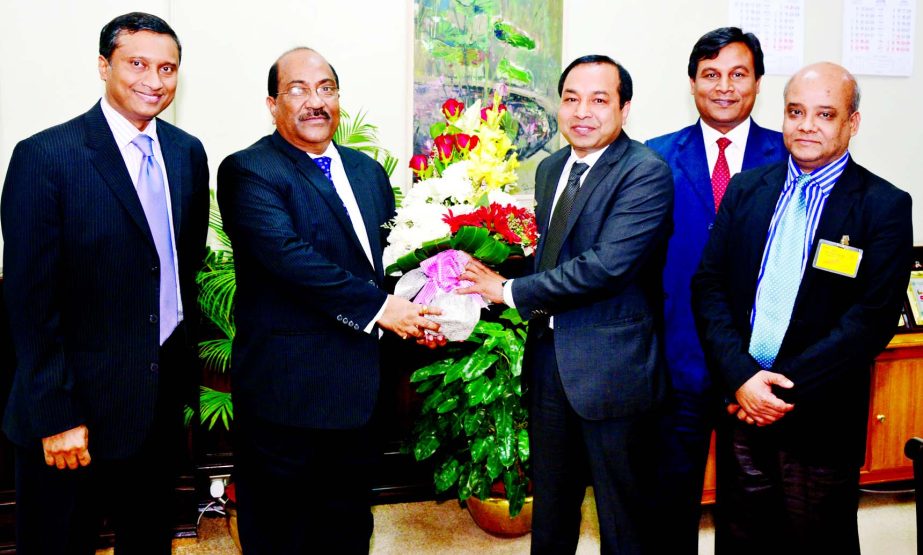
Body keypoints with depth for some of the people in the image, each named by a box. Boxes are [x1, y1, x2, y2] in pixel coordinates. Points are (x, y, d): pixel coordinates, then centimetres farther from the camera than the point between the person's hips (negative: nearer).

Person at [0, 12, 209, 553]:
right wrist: (55, 416, -15)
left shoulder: (188, 153, 5)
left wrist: (187, 375, 11)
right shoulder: (44, 157, -12)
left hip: (165, 400, 5)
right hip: (79, 407, -5)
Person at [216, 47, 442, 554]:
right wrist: (377, 307, -22)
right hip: (286, 390, -7)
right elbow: (288, 255, -23)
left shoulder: (368, 171, 13)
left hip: (357, 387, 7)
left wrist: (415, 311, -1)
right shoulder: (247, 171, -10)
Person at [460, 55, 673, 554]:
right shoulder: (550, 168, 11)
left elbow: (607, 266, -25)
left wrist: (511, 291, -17)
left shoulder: (646, 172, -15)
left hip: (611, 367, -7)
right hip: (549, 358, 7)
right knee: (550, 505, 21)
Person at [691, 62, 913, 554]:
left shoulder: (885, 207, -5)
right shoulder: (746, 189, 7)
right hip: (741, 406, 3)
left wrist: (787, 388, -17)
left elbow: (873, 318, -12)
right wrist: (740, 376, -12)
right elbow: (708, 285, 1)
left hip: (822, 422, -3)